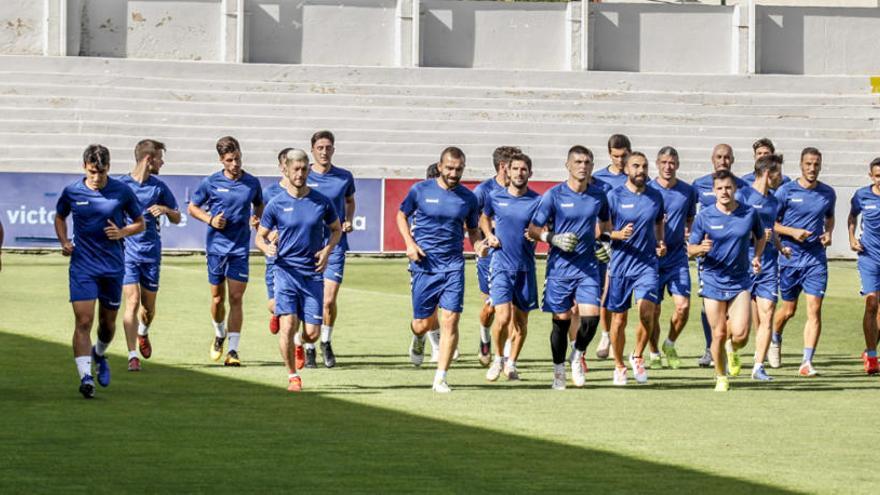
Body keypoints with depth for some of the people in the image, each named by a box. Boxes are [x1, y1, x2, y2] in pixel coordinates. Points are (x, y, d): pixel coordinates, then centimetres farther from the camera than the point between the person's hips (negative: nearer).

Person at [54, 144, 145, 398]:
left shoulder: (122, 192, -4)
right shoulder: (72, 192, -2)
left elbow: (140, 224, 7)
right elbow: (60, 217, 17)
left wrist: (122, 232, -13)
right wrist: (64, 241, -1)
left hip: (113, 265, 1)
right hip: (82, 265, -1)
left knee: (108, 322, 13)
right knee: (83, 321, -14)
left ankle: (99, 355, 45)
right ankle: (85, 376, -17)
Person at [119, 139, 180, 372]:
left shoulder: (159, 187, 6)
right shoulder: (120, 185, -4)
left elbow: (177, 219, 13)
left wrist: (165, 209, -7)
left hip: (151, 252, 3)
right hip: (126, 250, -3)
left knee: (149, 306, 9)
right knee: (132, 301, -14)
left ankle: (143, 333, 43)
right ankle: (133, 356, -12)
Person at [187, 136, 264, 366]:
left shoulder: (252, 183, 2)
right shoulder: (211, 183, -2)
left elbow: (259, 205, 21)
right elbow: (192, 207, 8)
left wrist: (257, 218, -1)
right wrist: (210, 219, -9)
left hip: (240, 248, 0)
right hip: (216, 246, 0)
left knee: (236, 298, -7)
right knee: (217, 298, 8)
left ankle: (233, 350, -7)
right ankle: (219, 336, 37)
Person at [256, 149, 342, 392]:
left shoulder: (322, 202, 2)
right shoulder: (276, 204, -1)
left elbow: (336, 230, 16)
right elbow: (260, 235, 6)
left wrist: (327, 250, -3)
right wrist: (267, 247, -18)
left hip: (312, 273, 2)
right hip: (286, 270, -2)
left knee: (313, 333, 0)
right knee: (288, 325, -14)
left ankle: (298, 342, 37)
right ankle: (292, 376, 3)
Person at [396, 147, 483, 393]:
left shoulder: (468, 198, 4)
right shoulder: (421, 190, -1)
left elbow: (472, 229, 17)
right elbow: (402, 216, 13)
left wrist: (478, 244, -5)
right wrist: (409, 243, -3)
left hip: (453, 265, 1)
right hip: (425, 264, -1)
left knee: (450, 321, -10)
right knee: (423, 323, 4)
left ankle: (440, 378, -5)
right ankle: (418, 339, 44)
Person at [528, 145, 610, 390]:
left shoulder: (598, 194, 4)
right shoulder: (554, 195, -6)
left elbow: (605, 221, 24)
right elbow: (533, 228, -3)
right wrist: (552, 238, -20)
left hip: (588, 267, 2)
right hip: (560, 266, -2)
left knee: (591, 315, -12)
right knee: (561, 319, 2)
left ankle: (578, 355, 17)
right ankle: (558, 369, 20)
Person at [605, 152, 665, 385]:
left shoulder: (655, 196, 7)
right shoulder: (614, 196, -3)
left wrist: (661, 243, 6)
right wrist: (618, 234, -21)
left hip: (647, 263, 1)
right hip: (620, 263, -1)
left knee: (646, 311, -16)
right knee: (619, 318, 5)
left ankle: (637, 357, 7)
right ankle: (619, 366, 22)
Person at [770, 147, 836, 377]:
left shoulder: (828, 193, 5)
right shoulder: (785, 191, -5)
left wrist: (828, 233, 3)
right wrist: (793, 232, -16)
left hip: (816, 259, 2)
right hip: (790, 257, -1)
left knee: (814, 310, -10)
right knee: (788, 310, 10)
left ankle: (807, 362, -10)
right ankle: (775, 341, 42)